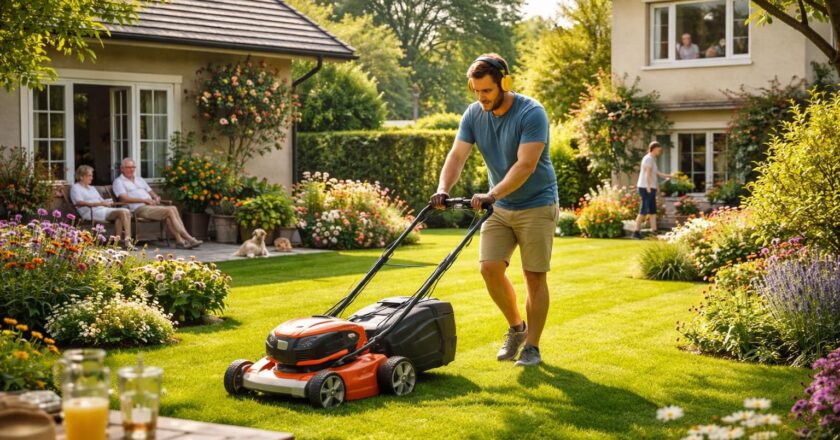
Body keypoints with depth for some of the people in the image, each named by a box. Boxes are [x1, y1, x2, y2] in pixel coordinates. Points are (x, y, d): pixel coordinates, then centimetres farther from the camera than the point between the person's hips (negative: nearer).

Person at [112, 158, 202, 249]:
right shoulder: (118, 181, 8)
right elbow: (124, 198, -8)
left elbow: (150, 192, 32)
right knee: (170, 211, -26)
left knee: (173, 209, -24)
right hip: (139, 209, -7)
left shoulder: (139, 179, 31)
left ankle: (179, 240, -35)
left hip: (151, 206, 7)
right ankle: (188, 238, -27)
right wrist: (144, 200, -15)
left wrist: (156, 198, 6)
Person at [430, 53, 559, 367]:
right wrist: (443, 190, -26)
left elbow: (526, 165, -27)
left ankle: (532, 346, 9)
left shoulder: (531, 113, -19)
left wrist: (492, 194, -36)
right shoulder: (474, 114, -2)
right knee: (490, 267, -8)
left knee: (534, 276, -2)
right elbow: (457, 156, -8)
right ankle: (516, 328, 14)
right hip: (499, 208, 5)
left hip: (536, 206, -5)